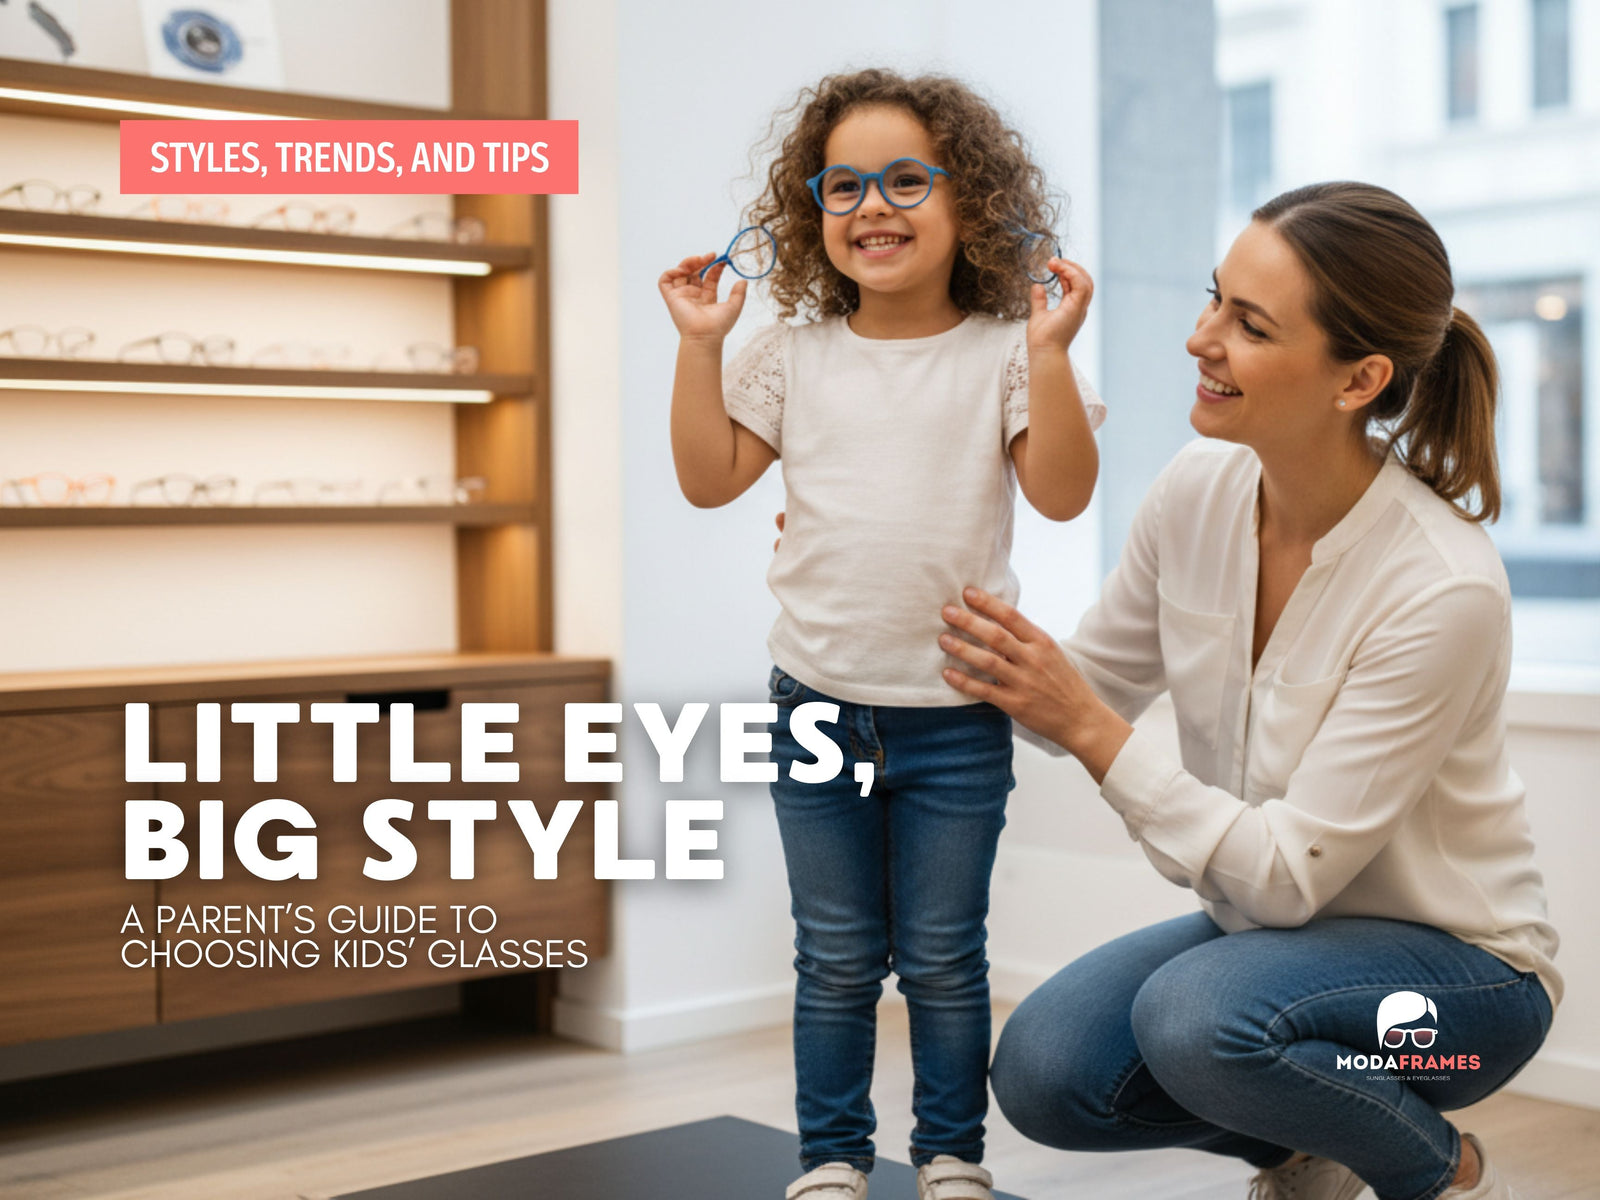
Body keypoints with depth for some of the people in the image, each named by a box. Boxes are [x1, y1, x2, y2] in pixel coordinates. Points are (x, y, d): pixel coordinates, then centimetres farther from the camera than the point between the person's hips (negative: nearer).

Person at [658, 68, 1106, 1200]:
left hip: (957, 715, -2)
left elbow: (1062, 491, -11)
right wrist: (701, 344, -5)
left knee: (943, 959, 10)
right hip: (818, 704, 2)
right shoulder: (793, 353, 3)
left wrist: (1050, 348, -20)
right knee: (836, 959, 13)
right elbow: (708, 477, 3)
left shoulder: (1001, 351, -4)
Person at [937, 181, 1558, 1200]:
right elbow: (1090, 688, 6)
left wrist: (1090, 729, -29)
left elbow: (1287, 874, -26)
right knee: (1044, 1073, -16)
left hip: (1456, 963, -6)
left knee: (1195, 1016, -33)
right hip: (1268, 923, 6)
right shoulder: (1199, 489, -9)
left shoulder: (1444, 589, -28)